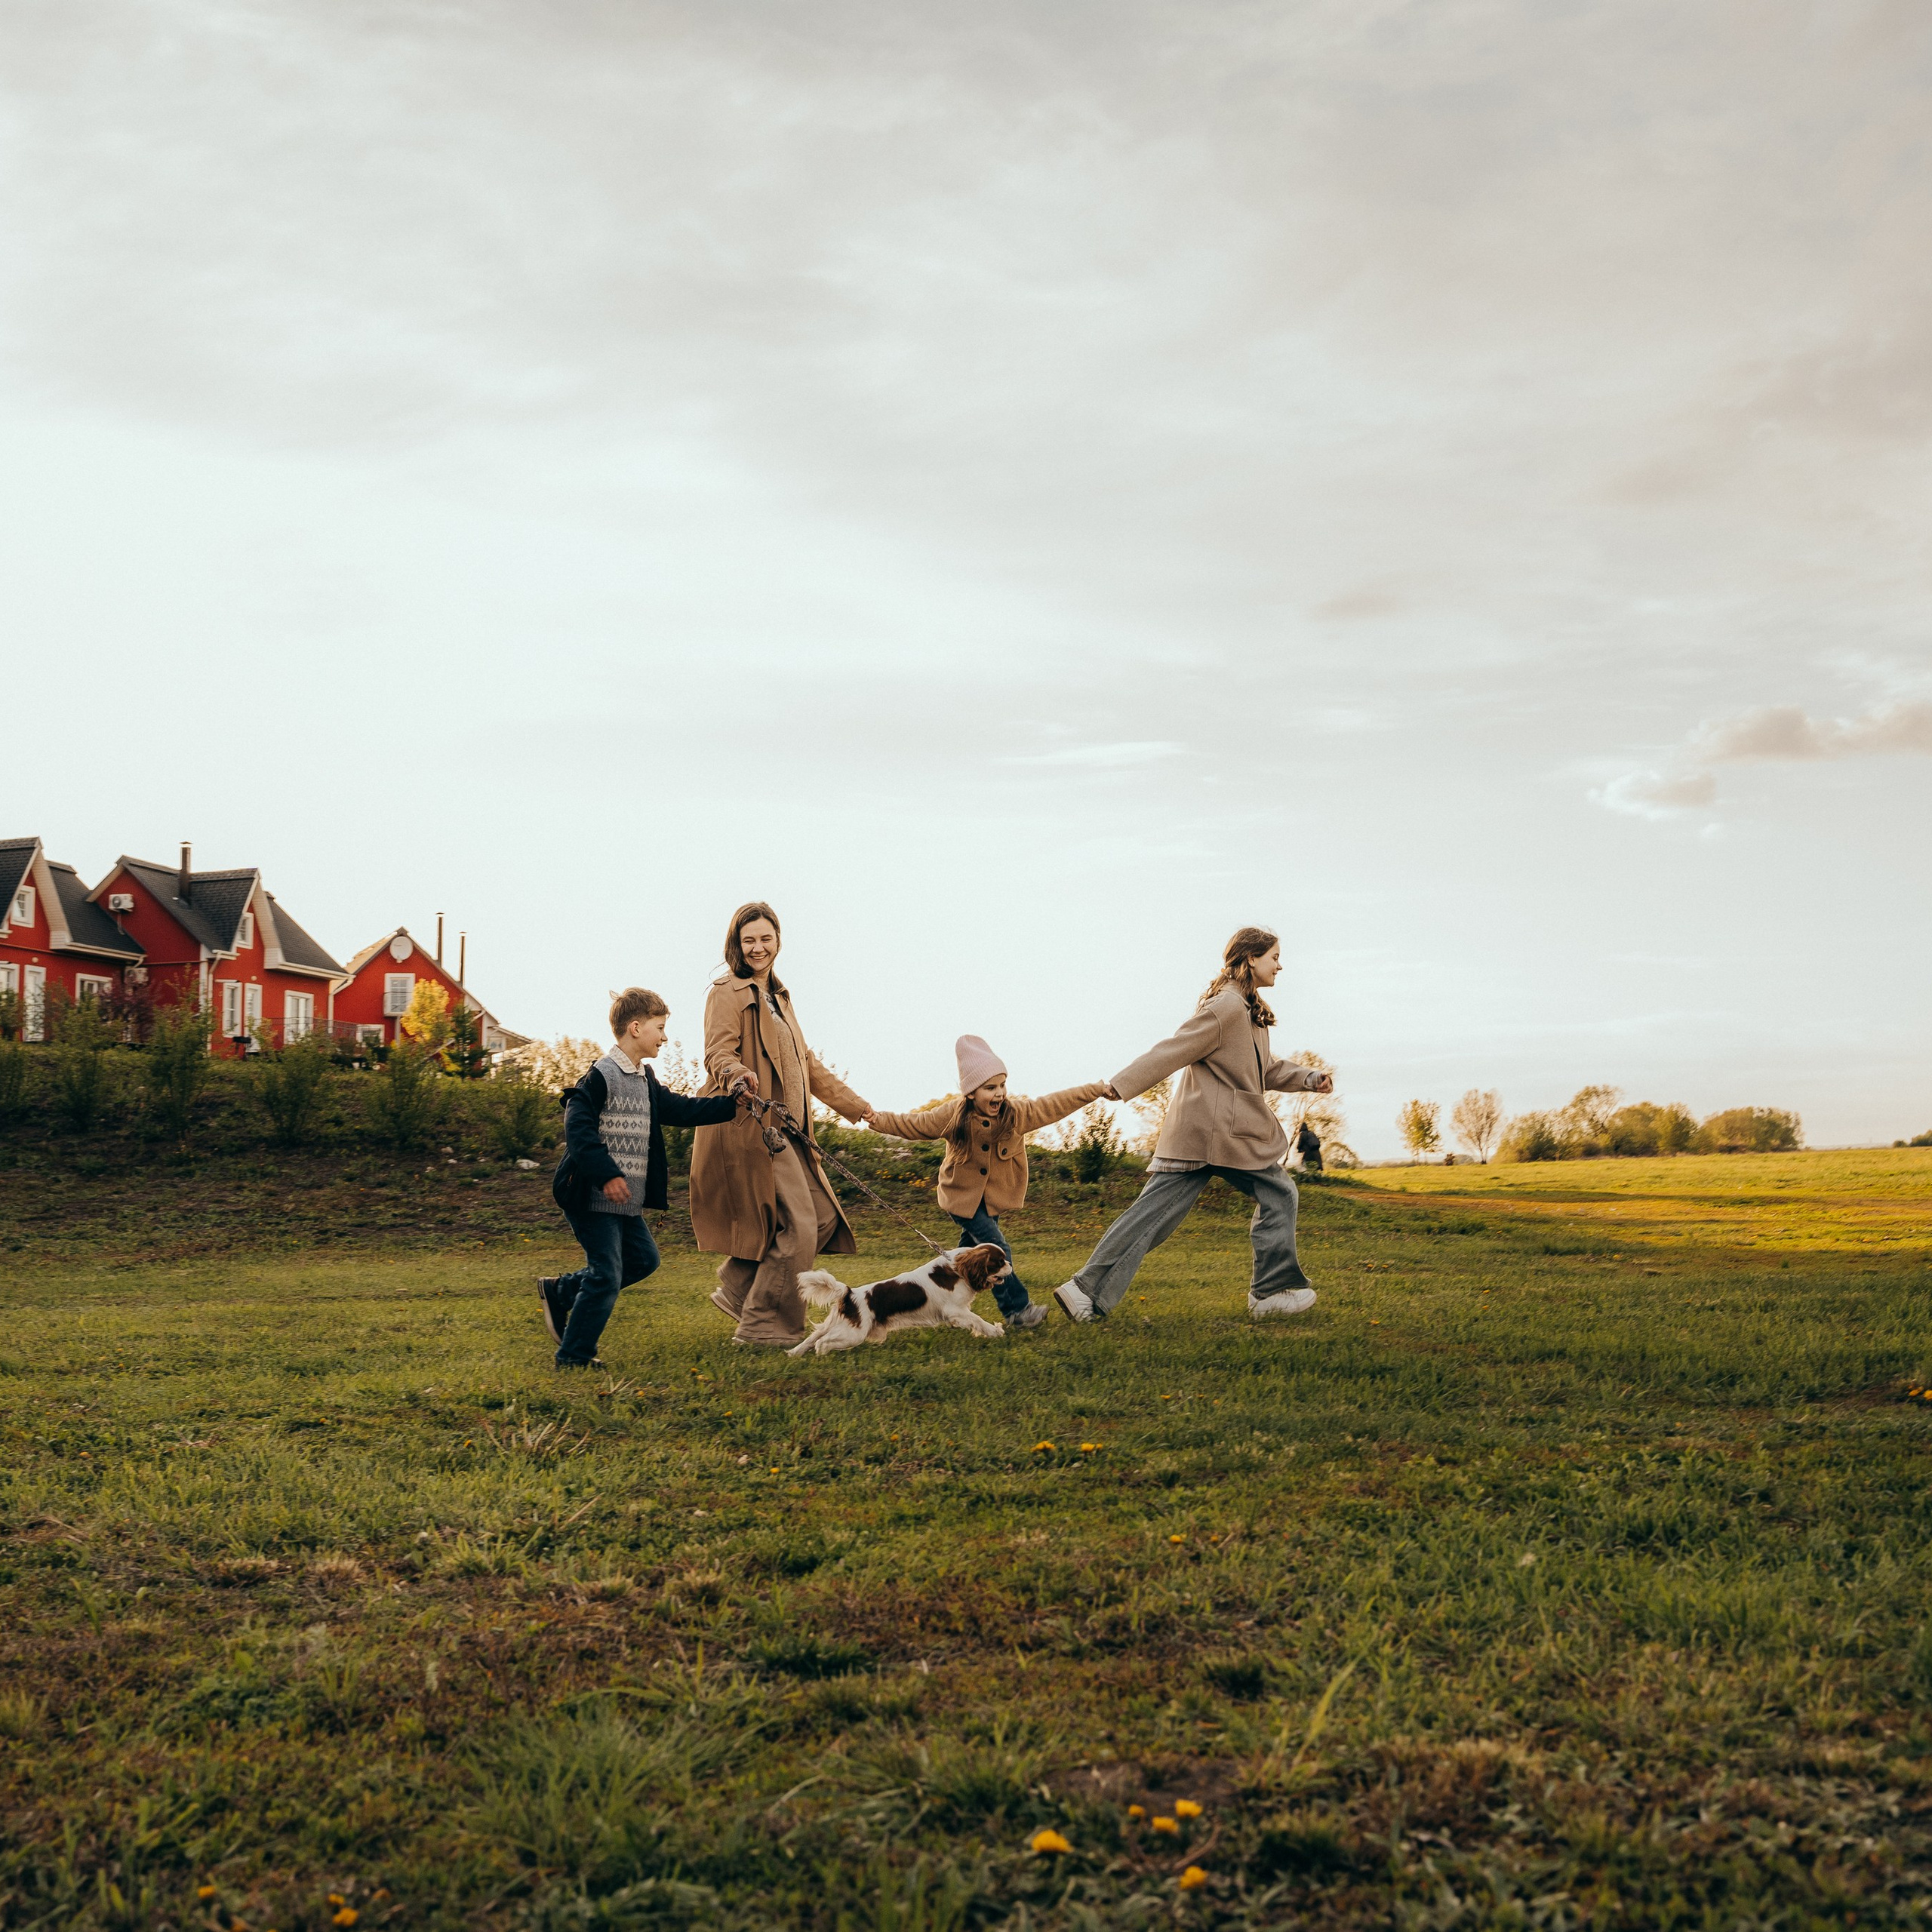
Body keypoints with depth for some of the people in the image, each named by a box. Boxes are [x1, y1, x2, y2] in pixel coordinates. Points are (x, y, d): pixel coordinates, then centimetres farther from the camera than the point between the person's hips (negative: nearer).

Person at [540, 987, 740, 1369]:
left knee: (643, 1259, 18)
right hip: (594, 1198, -10)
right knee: (606, 1275, -7)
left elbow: (679, 1109, 17)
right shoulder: (601, 1076, -15)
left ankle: (560, 1291, 28)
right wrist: (607, 1175, -28)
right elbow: (578, 1130, -22)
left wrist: (730, 1105, 9)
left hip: (627, 1201, 10)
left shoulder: (645, 1080, 14)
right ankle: (574, 1357, 6)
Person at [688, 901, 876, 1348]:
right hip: (751, 1125, -9)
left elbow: (806, 1062, 29)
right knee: (797, 1227, -12)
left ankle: (738, 1290, 18)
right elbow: (718, 1051, -18)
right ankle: (763, 1326, -1)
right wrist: (738, 1077, -40)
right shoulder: (729, 992, -5)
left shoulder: (777, 997, 22)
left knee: (823, 1218, 8)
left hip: (784, 1127, 9)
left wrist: (855, 1105, 31)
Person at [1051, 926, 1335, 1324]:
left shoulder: (1249, 1011, 21)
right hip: (1224, 1130, -10)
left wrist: (1309, 1079, 15)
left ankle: (1087, 1291, -4)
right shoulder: (1227, 1007, -13)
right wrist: (1119, 1087, -20)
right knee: (1278, 1196, 6)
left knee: (1155, 1210, 2)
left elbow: (1266, 1069, 28)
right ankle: (1273, 1291, 13)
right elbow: (1173, 1051, -18)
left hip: (1195, 1130, 10)